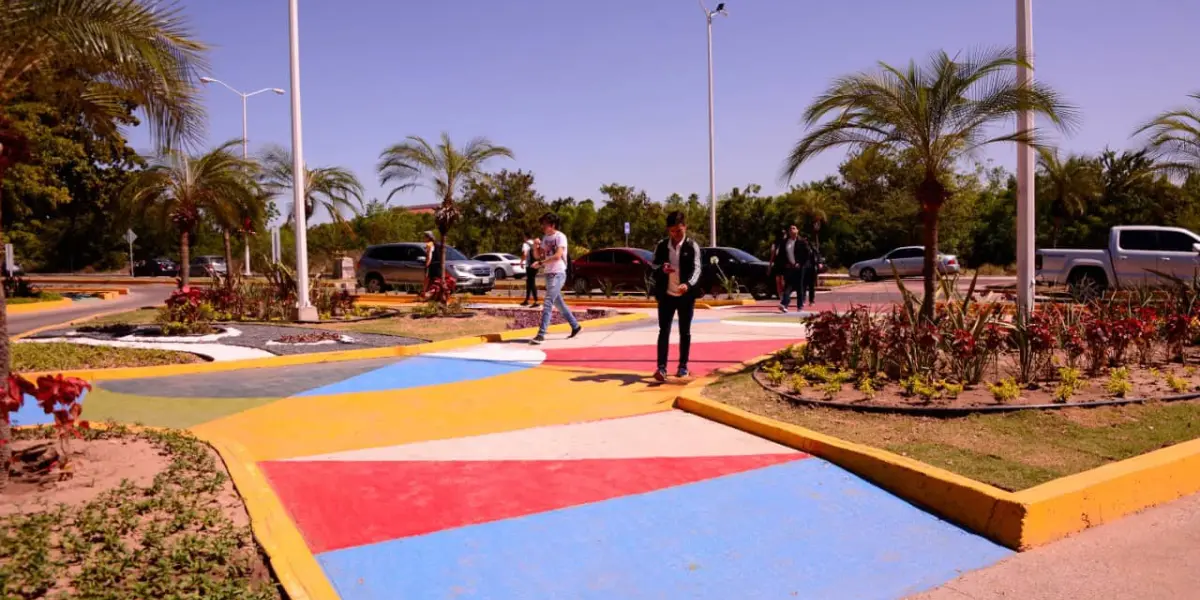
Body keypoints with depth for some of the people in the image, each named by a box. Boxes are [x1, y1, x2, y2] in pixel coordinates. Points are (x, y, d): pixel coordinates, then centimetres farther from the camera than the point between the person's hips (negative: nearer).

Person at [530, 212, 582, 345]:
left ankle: (541, 334, -18)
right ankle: (575, 327, 29)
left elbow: (557, 256, -21)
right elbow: (538, 255, 16)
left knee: (548, 303, -15)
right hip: (549, 274, 9)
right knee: (559, 303, 15)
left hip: (558, 274, -9)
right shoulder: (546, 238, 14)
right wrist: (536, 246, -4)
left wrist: (540, 263, -23)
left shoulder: (560, 236, -10)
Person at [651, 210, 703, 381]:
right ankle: (661, 367, -5)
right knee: (664, 331, -3)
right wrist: (661, 268, -13)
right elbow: (653, 266, 11)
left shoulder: (692, 246, -4)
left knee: (685, 332, 8)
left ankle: (683, 366, 18)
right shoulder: (661, 246, 3)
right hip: (666, 295, 2)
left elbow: (697, 268, -13)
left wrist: (688, 284, -32)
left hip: (686, 296, -1)